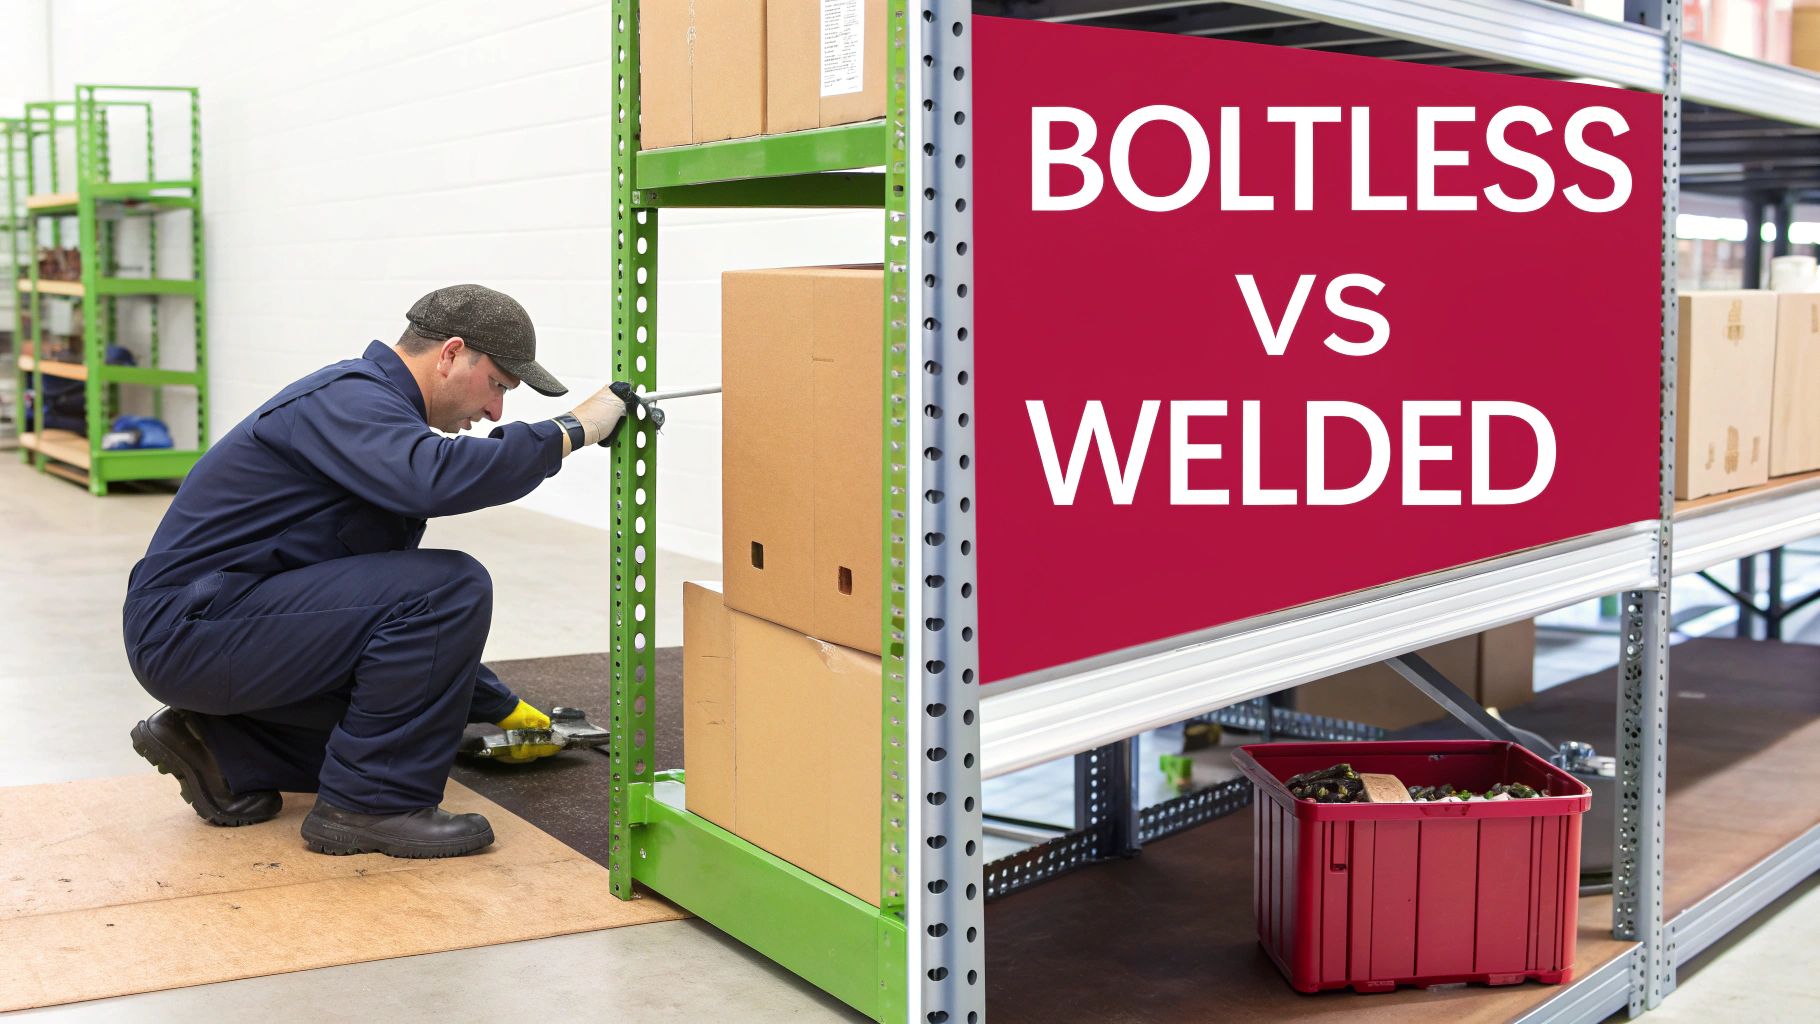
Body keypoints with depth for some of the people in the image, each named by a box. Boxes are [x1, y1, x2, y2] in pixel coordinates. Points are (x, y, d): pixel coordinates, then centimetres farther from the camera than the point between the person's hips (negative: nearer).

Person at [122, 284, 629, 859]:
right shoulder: (350, 398, -13)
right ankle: (371, 805, -11)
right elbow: (438, 478, -38)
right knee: (453, 588, -21)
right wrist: (572, 431, -24)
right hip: (190, 626, -10)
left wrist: (499, 707, 28)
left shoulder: (372, 405, 17)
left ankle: (223, 749, 15)